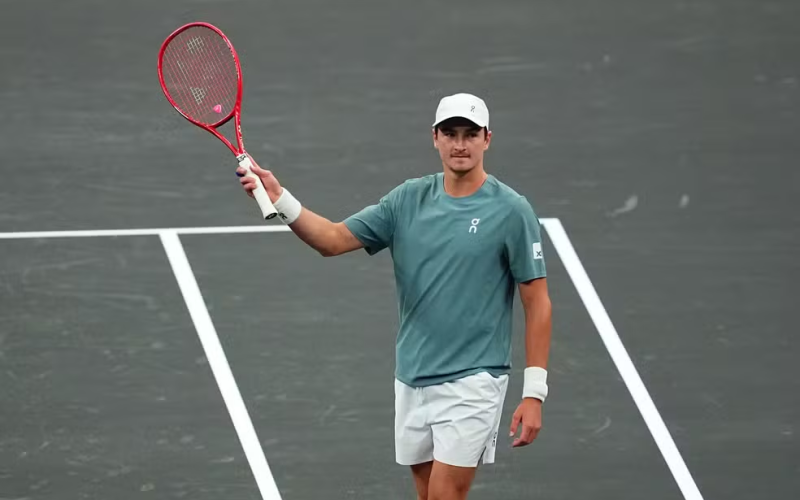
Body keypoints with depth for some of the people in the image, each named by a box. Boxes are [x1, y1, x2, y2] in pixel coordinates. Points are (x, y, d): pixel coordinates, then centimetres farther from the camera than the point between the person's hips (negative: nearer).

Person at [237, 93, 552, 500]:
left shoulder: (511, 211, -8)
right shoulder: (409, 200, 6)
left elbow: (537, 303, -6)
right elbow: (333, 239, 3)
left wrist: (534, 392, -10)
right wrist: (281, 200, -15)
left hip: (470, 384, -5)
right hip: (412, 383, 5)